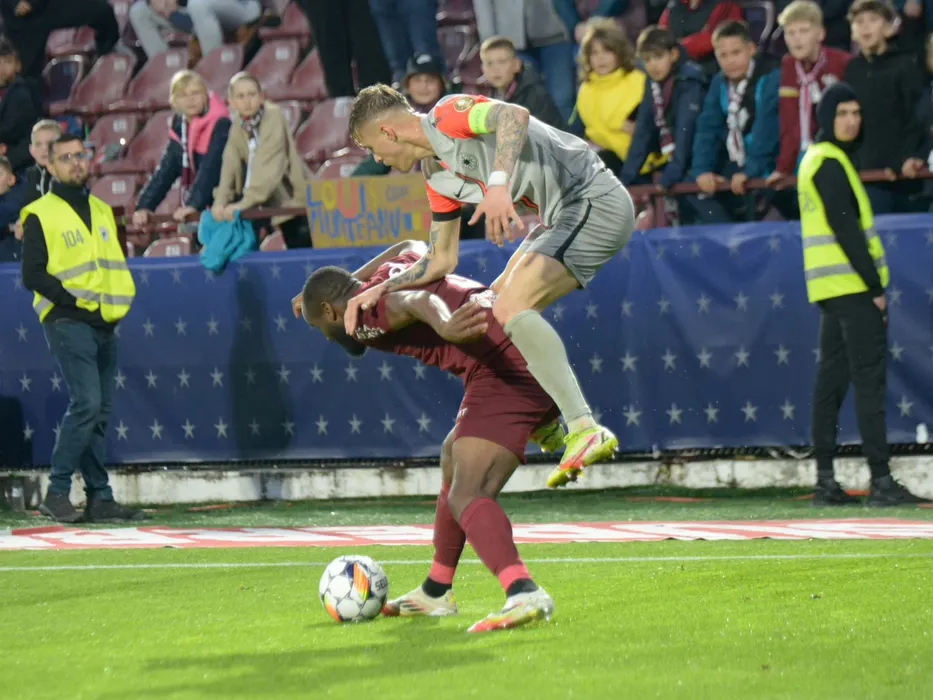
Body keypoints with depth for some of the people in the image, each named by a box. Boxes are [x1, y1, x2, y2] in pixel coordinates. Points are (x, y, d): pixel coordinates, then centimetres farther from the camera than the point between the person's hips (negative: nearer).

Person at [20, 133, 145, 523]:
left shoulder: (102, 211, 18)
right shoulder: (41, 215, -2)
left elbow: (116, 264, 23)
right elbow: (33, 275, -9)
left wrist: (118, 301, 4)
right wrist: (75, 300, -16)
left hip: (104, 325, 7)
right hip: (68, 325, -7)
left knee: (99, 412, 6)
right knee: (86, 403, -18)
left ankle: (100, 499, 8)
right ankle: (57, 493, -13)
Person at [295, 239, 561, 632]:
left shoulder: (365, 315, -1)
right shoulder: (392, 270, 25)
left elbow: (417, 301, -23)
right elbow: (411, 247, 50)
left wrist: (445, 328, -46)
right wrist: (335, 284, 61)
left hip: (502, 368, -10)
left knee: (466, 499, -20)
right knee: (454, 458, 30)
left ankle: (523, 594, -45)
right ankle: (436, 593, 42)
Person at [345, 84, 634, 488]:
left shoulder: (448, 114, -11)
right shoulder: (436, 176, 18)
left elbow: (515, 116, -31)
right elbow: (441, 259, 24)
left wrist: (498, 184, -42)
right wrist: (380, 289, 15)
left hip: (594, 200, -11)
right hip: (564, 216, 11)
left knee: (512, 307, -22)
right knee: (496, 303, 18)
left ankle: (586, 431, -27)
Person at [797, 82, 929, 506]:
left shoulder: (816, 159, 19)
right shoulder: (830, 162, -11)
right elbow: (845, 228, -18)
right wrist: (875, 285, -17)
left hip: (830, 288, 10)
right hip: (851, 286, -10)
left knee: (832, 378, 9)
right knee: (869, 379, -11)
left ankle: (825, 480, 10)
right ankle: (881, 480, -15)